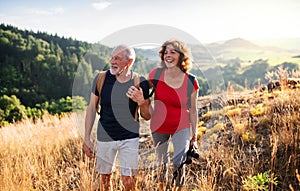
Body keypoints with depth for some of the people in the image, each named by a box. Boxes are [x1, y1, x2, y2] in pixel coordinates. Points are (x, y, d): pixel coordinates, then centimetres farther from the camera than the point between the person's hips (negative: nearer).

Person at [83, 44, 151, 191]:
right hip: (105, 137, 1)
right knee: (105, 176, 13)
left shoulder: (140, 83, -7)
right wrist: (86, 138, 1)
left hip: (130, 138, -1)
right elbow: (91, 108, 2)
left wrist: (142, 102, -21)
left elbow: (147, 116, 1)